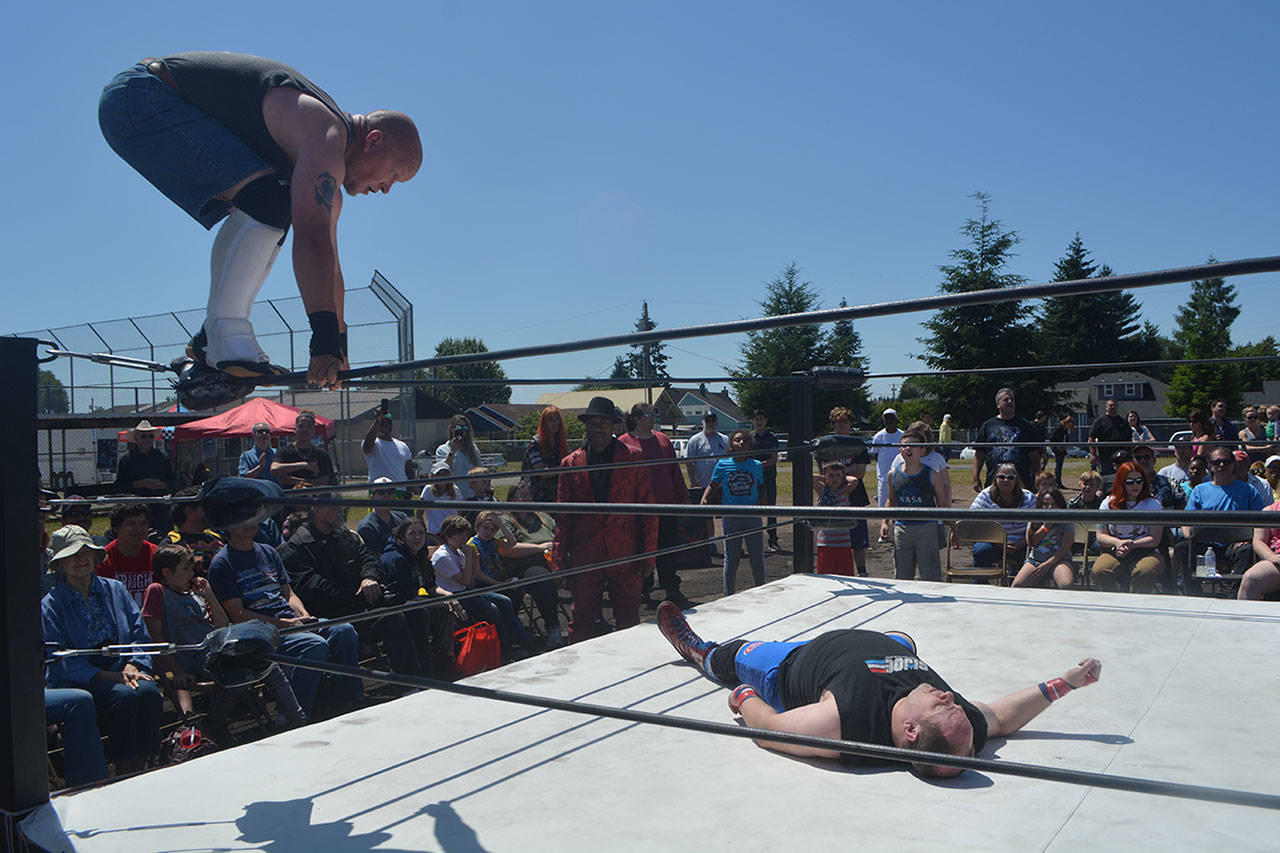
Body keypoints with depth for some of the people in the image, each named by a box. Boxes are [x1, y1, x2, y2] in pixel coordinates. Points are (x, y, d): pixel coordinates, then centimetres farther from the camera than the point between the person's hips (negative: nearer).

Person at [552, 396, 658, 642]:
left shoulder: (633, 458, 3)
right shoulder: (571, 464, 6)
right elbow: (563, 517, 8)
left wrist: (648, 554, -3)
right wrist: (560, 562, 3)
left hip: (625, 556, -1)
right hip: (584, 556, 1)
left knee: (629, 621, 6)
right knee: (581, 623, 4)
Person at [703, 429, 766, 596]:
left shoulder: (757, 466, 4)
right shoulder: (723, 465, 0)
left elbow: (761, 488, 15)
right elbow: (712, 485, 6)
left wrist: (762, 504, -1)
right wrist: (704, 499, -11)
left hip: (753, 518, 1)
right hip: (731, 518, -1)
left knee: (757, 560, 4)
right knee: (731, 560, 6)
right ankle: (729, 596, 20)